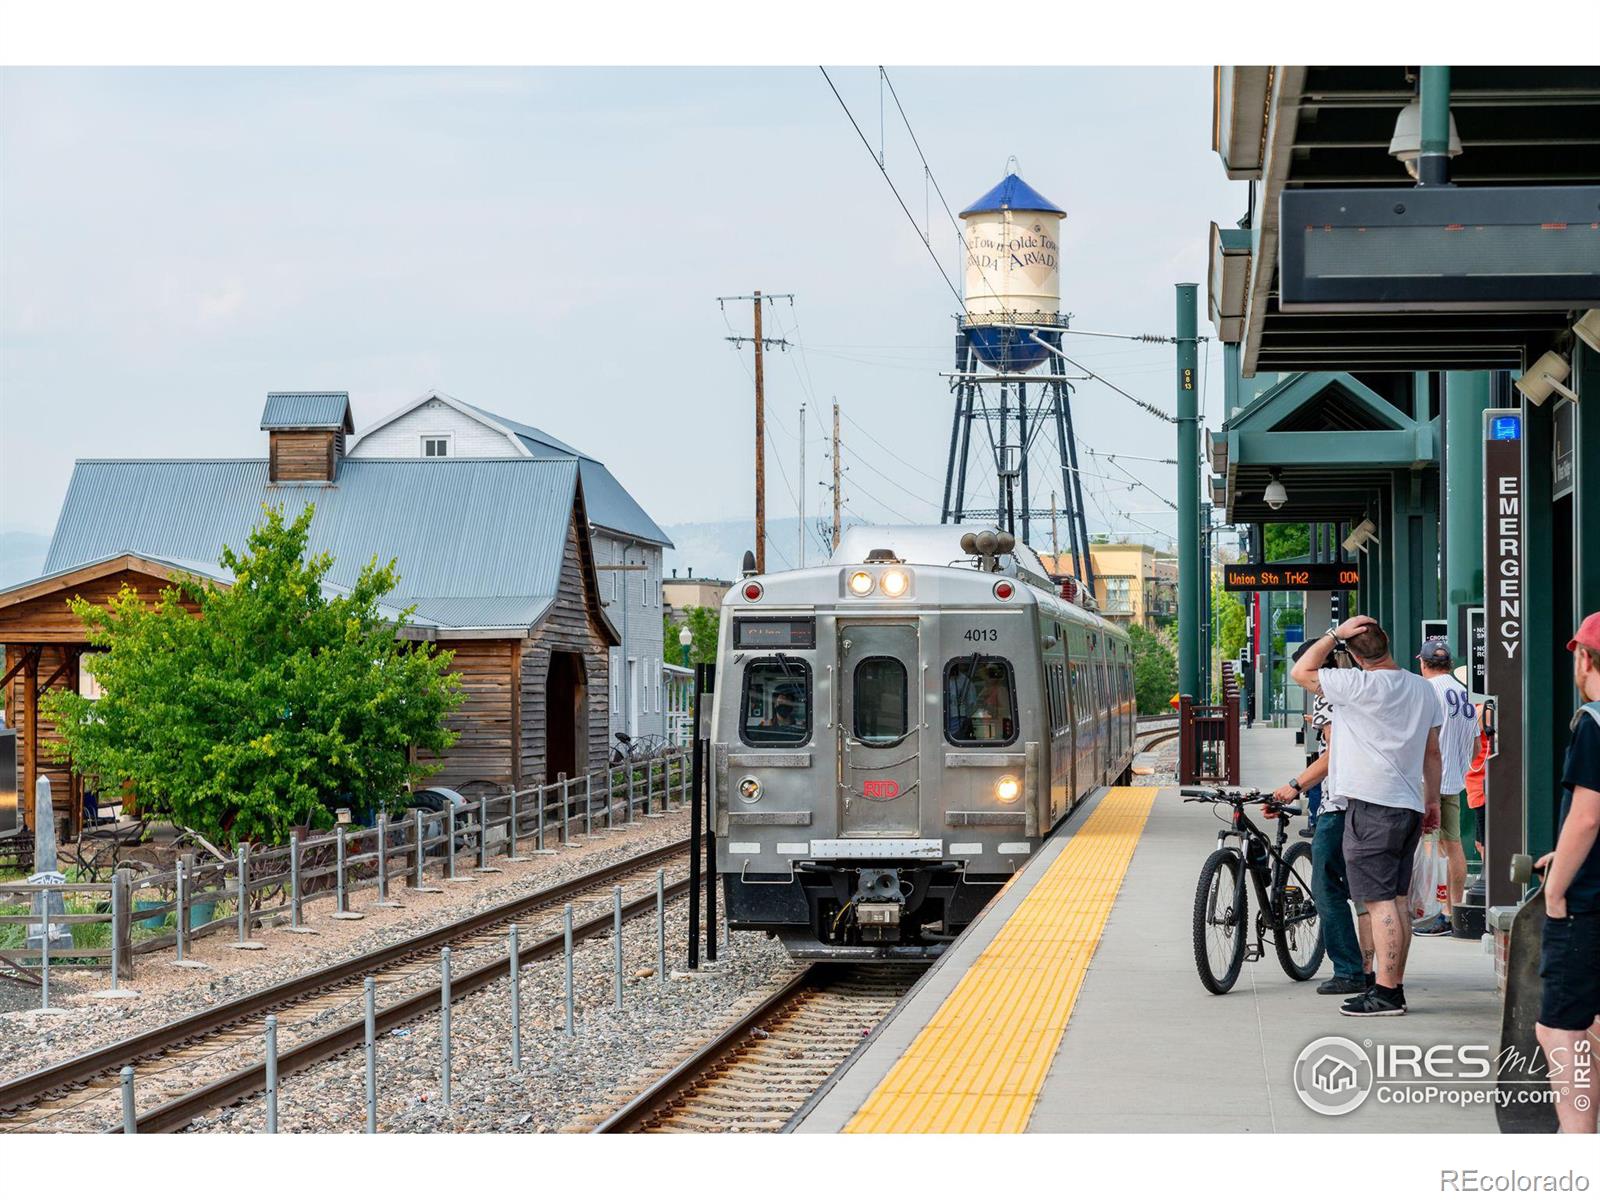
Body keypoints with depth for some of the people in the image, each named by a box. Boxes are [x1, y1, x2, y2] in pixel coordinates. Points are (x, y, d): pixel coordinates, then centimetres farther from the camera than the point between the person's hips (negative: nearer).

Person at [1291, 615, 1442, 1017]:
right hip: (1410, 805, 8)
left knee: (1380, 902, -8)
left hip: (1371, 805, -8)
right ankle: (1394, 985, 17)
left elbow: (1301, 672, -7)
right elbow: (1432, 751, 15)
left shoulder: (1361, 686, -15)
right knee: (1398, 900, 13)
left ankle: (1385, 993, -9)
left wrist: (1334, 633, -4)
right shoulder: (1423, 688, 8)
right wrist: (1433, 800, 23)